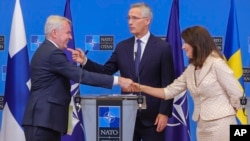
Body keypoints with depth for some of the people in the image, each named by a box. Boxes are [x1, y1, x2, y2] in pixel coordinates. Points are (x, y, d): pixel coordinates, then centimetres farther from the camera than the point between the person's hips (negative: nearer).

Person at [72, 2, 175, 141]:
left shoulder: (162, 47, -4)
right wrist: (85, 61, -10)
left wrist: (164, 112, -13)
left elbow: (168, 84, -7)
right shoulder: (122, 47, 9)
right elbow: (107, 71, 6)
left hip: (152, 115, -4)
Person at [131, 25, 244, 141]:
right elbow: (169, 91, 12)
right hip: (202, 126, 8)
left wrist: (227, 112, 2)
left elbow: (236, 93, -12)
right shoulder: (191, 69, 12)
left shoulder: (217, 64, -11)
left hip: (220, 125, -8)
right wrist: (142, 88, 5)